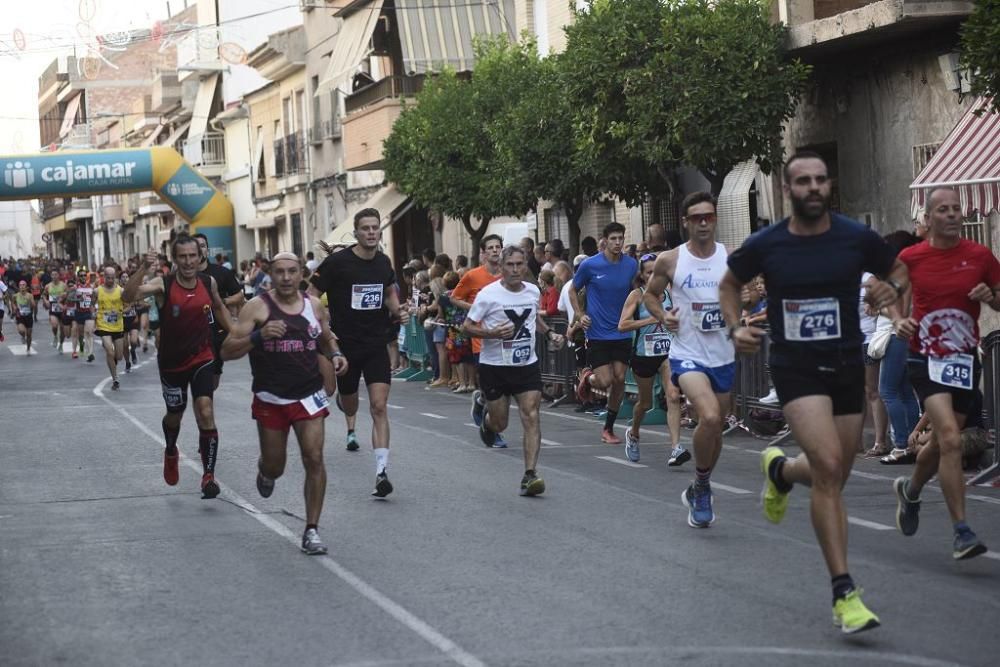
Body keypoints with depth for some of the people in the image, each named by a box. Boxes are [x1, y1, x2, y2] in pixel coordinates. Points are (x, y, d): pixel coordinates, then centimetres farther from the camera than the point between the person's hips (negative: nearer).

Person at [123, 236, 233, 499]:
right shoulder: (163, 285, -18)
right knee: (174, 415, 20)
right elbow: (127, 296, -35)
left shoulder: (209, 282, -7)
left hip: (202, 359, 1)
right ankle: (170, 453, 52)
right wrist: (144, 268, -46)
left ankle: (208, 475, -11)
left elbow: (218, 307, 15)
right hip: (172, 362, -1)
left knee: (205, 412, -17)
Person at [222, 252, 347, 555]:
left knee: (314, 459, -12)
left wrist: (335, 355, -1)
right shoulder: (258, 307, -10)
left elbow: (326, 339, 21)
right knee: (275, 467, 11)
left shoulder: (314, 305, 2)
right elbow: (226, 351, -14)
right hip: (271, 399, -2)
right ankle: (265, 470, 50)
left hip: (308, 395, 2)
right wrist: (259, 336, -29)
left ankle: (312, 530, -2)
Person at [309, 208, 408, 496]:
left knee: (379, 407, -12)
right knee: (349, 403, 17)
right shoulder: (337, 262, -12)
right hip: (344, 344, -2)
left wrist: (397, 310, 4)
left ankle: (381, 472, -16)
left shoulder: (383, 262, 3)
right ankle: (351, 428, 58)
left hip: (377, 345, 2)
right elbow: (311, 296, -6)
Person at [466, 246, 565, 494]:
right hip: (494, 366, -3)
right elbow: (468, 326, -8)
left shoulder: (533, 291, 4)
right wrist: (493, 333, -24)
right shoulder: (488, 294, -12)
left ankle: (530, 474, -11)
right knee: (499, 424, 8)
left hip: (527, 364, 3)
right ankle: (481, 402, 44)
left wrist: (549, 333, 8)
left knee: (531, 416, -12)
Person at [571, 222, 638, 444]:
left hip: (622, 332, 3)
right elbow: (573, 290, 7)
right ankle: (588, 379, 28)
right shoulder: (590, 265, -8)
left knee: (619, 379, 2)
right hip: (598, 333, -3)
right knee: (605, 381, -10)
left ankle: (609, 428, 17)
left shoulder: (631, 265, 1)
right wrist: (580, 315, -6)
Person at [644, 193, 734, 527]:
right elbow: (650, 294, 12)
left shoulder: (732, 259, 0)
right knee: (710, 416, -26)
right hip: (687, 354, -3)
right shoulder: (669, 260, -4)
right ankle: (703, 488, -5)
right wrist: (662, 316, -8)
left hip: (723, 355, 4)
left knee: (716, 428, 14)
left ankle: (698, 491, 38)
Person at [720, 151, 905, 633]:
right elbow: (729, 284, 14)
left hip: (847, 367, 3)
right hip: (796, 369, -3)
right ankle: (843, 591, -16)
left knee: (833, 477, 13)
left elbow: (897, 269, 14)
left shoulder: (857, 238, -4)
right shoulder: (765, 245, -5)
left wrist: (891, 288, -9)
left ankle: (780, 470, 50)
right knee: (829, 467, -21)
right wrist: (735, 328, -3)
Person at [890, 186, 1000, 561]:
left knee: (941, 444, 15)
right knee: (950, 438, -20)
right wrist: (898, 320, -5)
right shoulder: (911, 258, -2)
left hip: (965, 360, 3)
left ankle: (910, 490, 48)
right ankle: (962, 534, -18)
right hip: (926, 358, -3)